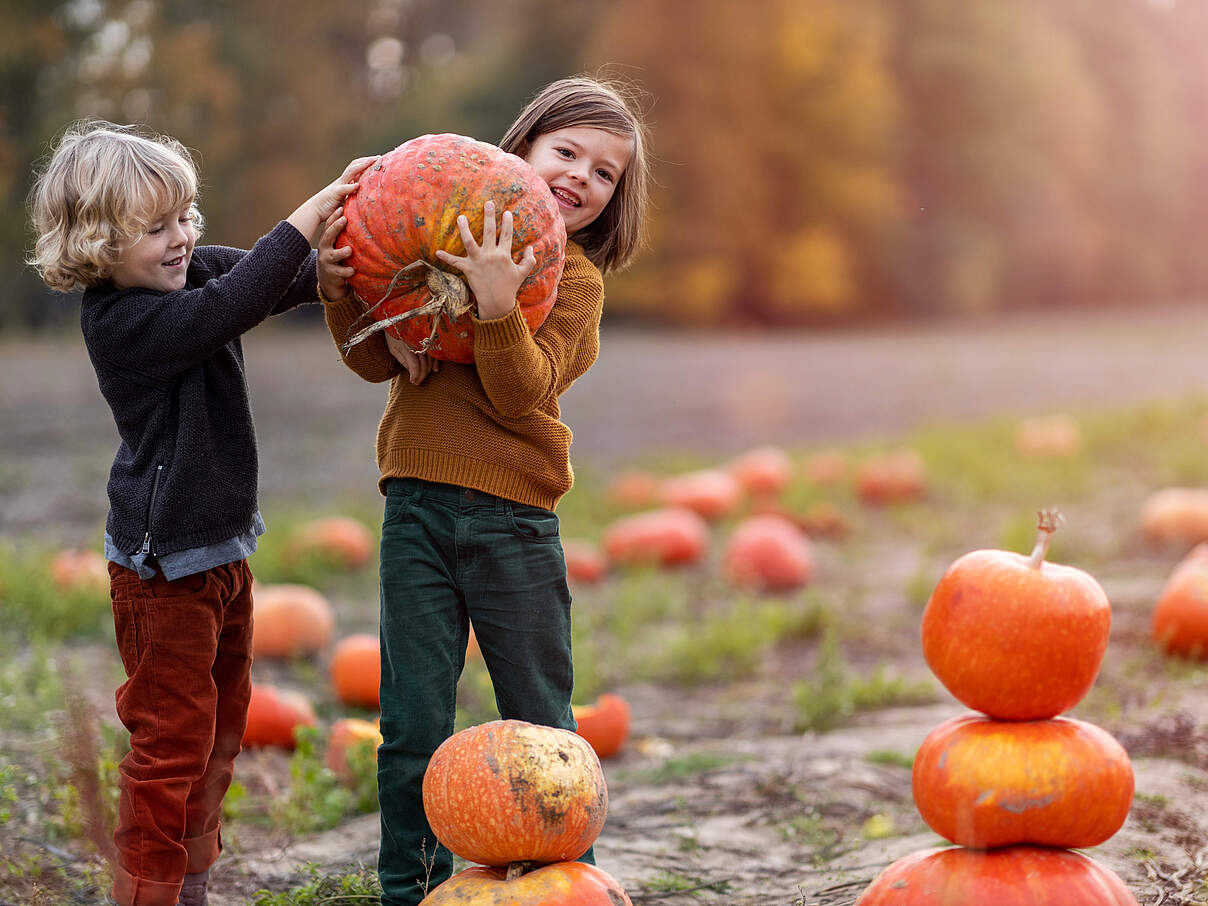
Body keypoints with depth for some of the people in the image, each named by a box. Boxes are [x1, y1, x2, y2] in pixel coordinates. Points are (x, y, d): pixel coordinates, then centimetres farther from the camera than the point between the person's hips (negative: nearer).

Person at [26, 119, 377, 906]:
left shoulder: (196, 271, 2)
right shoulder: (122, 322, -22)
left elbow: (298, 278, 1)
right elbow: (234, 304, -34)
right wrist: (310, 213, -34)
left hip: (223, 548, 9)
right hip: (165, 567, -9)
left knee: (221, 728, 20)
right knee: (173, 740, -1)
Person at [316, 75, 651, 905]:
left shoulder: (576, 280, -1)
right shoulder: (451, 231, 8)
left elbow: (523, 394, -15)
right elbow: (376, 363, 7)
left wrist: (498, 304, -30)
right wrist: (342, 293, -11)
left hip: (513, 522, -2)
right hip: (416, 505, 2)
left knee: (540, 726, 8)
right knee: (414, 724, 6)